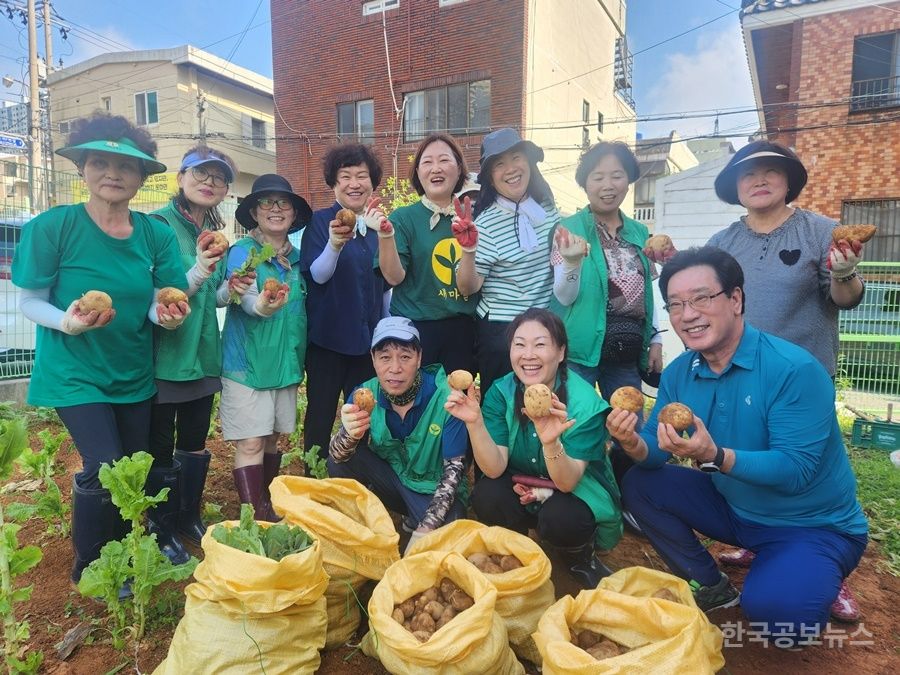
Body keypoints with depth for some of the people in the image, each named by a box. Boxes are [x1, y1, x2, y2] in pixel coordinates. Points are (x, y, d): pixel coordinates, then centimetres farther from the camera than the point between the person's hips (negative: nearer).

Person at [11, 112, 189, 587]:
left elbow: (159, 304, -1)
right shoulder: (52, 226, -14)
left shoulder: (155, 234, -5)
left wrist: (167, 314, -23)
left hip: (134, 374, 4)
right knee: (105, 469, -12)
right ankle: (87, 570, 17)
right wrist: (67, 320, -28)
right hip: (74, 372, -4)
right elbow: (30, 302, -9)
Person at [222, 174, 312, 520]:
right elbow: (246, 297, -27)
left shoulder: (296, 257, 8)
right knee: (251, 443, -3)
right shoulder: (242, 251, -8)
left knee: (272, 438, 14)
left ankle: (267, 504, 30)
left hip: (285, 360, 5)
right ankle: (254, 517, 7)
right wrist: (261, 305, -48)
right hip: (247, 361, -5)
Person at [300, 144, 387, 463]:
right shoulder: (321, 221, -5)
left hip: (368, 336, 4)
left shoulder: (377, 223, 7)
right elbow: (318, 275, -17)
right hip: (327, 336, -4)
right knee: (321, 413, 6)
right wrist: (335, 244, -36)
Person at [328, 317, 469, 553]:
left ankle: (414, 522, 3)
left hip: (436, 491, -2)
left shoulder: (446, 398, -24)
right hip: (392, 480, 3)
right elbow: (337, 457, -20)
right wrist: (349, 434, -45)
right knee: (341, 460, -19)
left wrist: (424, 530, -28)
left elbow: (454, 468, -20)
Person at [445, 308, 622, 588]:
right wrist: (474, 422, -39)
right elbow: (494, 469, -21)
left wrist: (550, 442, -49)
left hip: (579, 490, -2)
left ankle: (582, 558, 3)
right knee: (486, 496, -26)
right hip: (522, 490, 3)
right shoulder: (501, 392, -16)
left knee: (559, 518, -33)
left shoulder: (584, 402, -25)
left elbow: (567, 483, -28)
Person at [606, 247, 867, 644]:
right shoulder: (678, 373, -7)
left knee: (771, 607, -31)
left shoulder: (794, 370, -26)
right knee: (641, 485, -5)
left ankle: (810, 586, 7)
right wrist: (634, 443, -31)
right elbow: (656, 454, -8)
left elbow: (796, 471, -30)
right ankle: (710, 586, 10)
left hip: (814, 525, -6)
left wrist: (714, 456, -44)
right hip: (734, 509, 6)